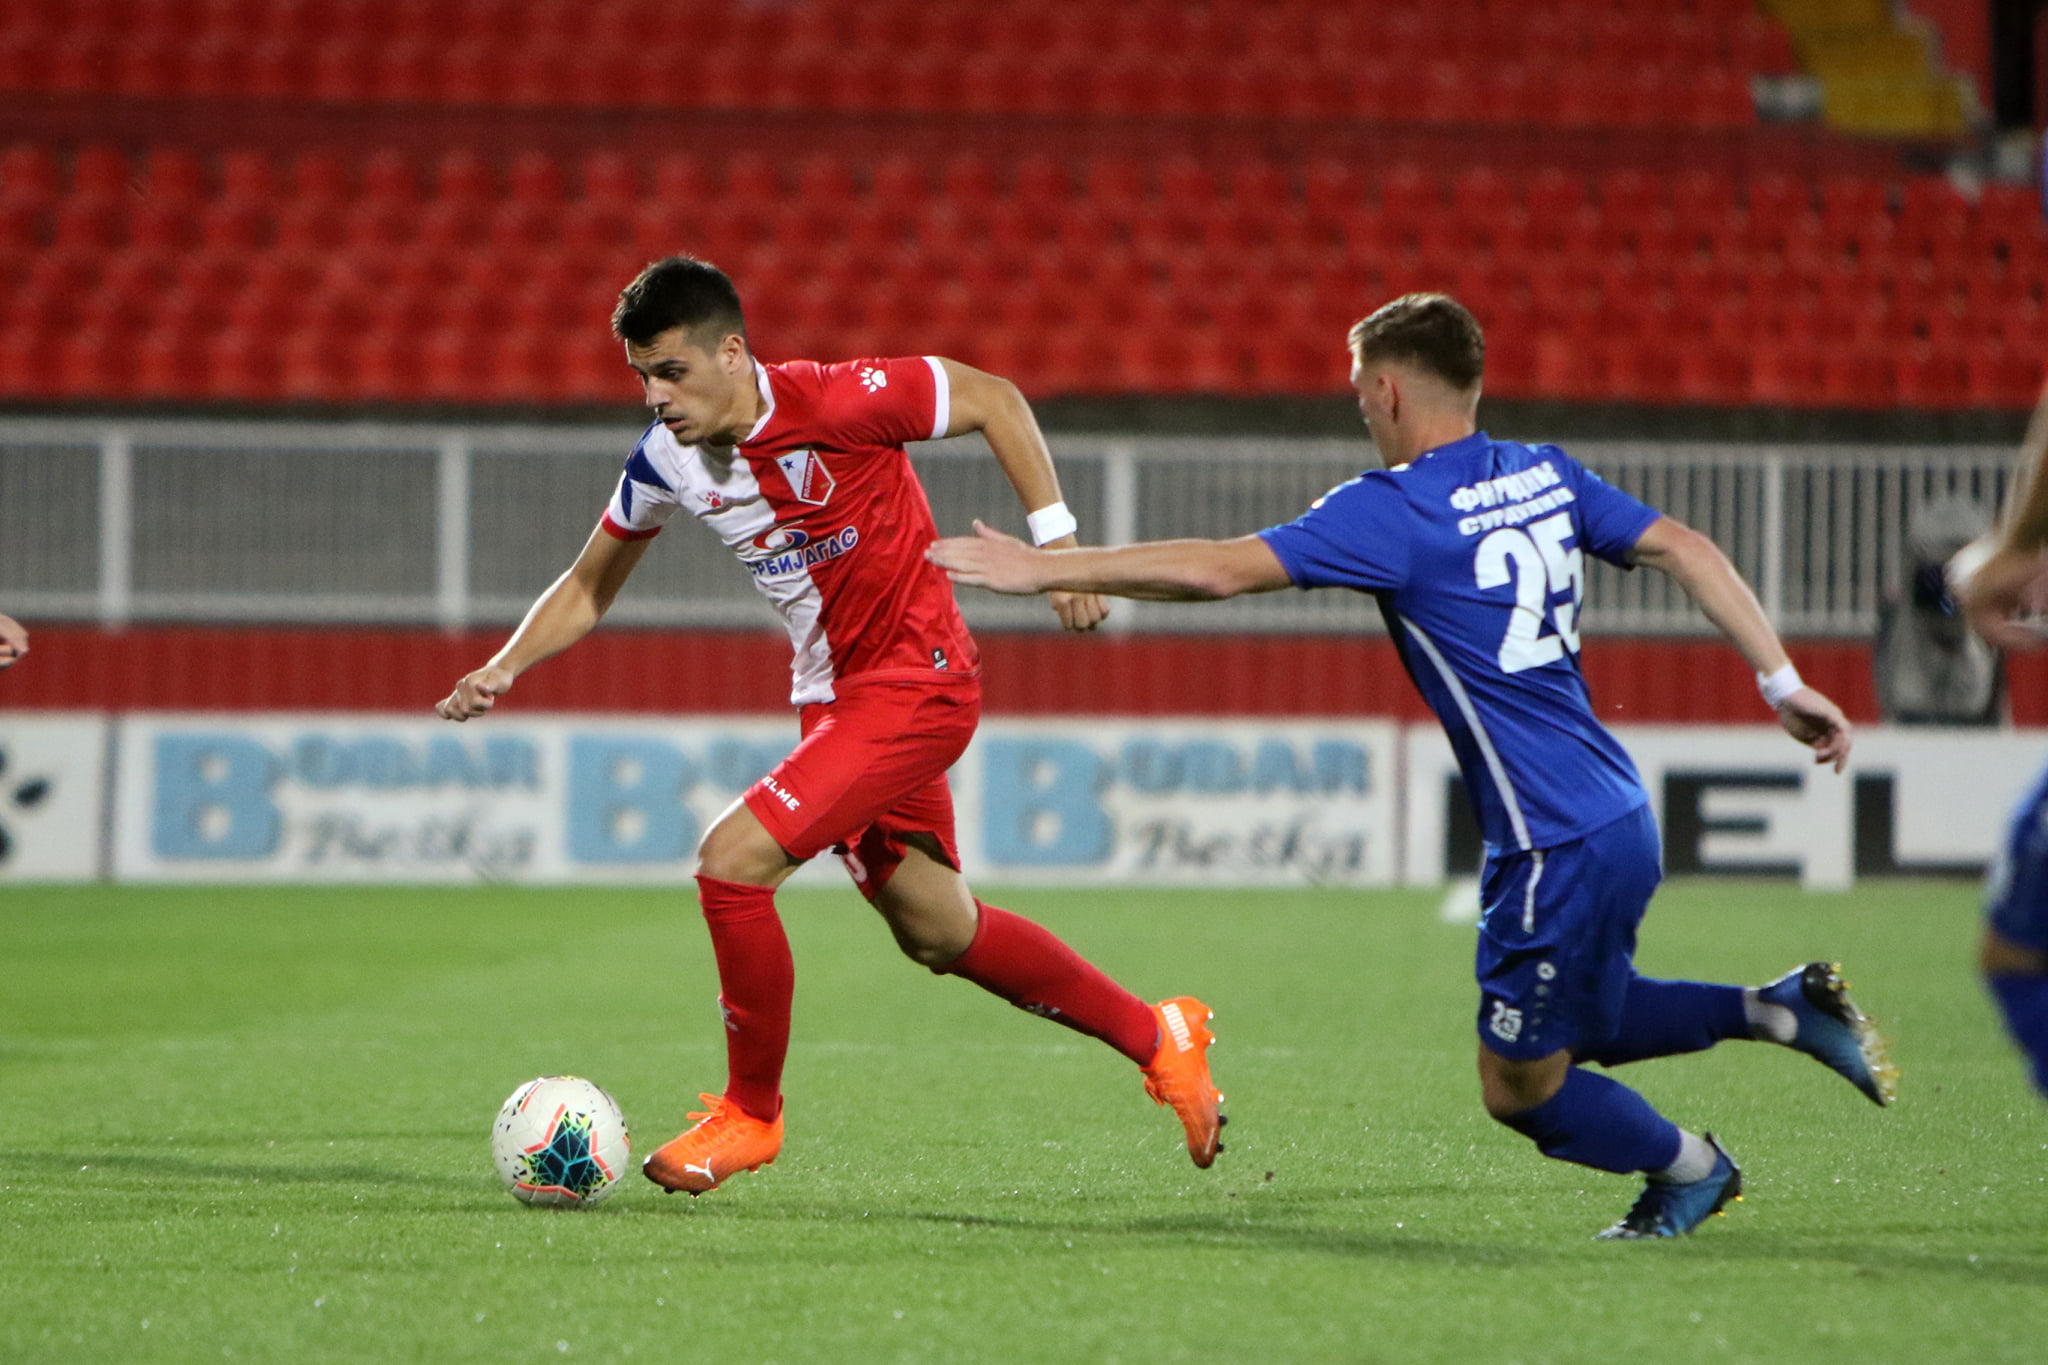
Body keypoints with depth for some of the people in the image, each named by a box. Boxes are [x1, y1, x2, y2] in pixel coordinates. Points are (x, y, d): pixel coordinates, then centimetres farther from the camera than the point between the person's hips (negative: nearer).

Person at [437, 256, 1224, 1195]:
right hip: (833, 694, 8)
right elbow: (589, 587, 10)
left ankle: (751, 1111, 0)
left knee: (731, 862, -19)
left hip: (916, 682, -8)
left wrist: (1057, 543, -13)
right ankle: (1159, 1039, 33)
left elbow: (996, 400, -11)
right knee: (937, 933, 15)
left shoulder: (835, 403, -23)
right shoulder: (666, 460, -3)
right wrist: (503, 669, -6)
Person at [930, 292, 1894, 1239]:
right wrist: (1781, 683, 10)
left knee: (1519, 1086, 9)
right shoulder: (1543, 476, 8)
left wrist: (1043, 569, -12)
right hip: (1617, 816, 8)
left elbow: (1217, 570, -18)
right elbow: (1685, 550, 7)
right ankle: (1781, 1009, 18)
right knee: (1582, 1028, 28)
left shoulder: (1395, 510, -14)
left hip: (1556, 849, -8)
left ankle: (1689, 1169, 25)